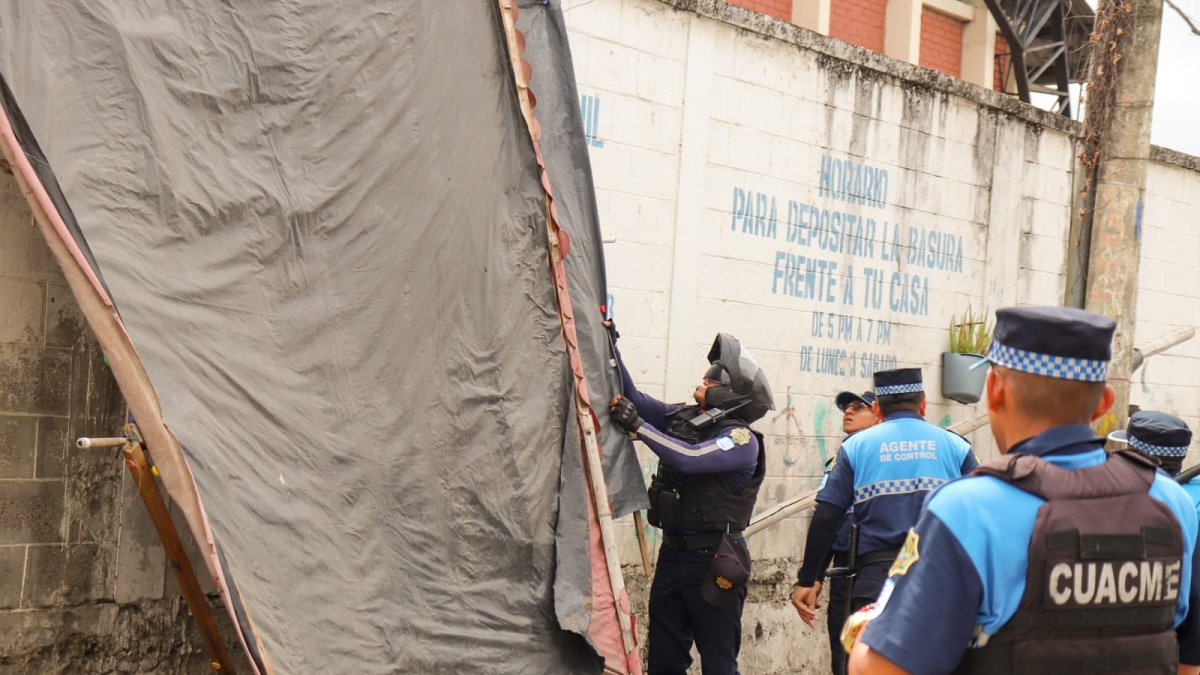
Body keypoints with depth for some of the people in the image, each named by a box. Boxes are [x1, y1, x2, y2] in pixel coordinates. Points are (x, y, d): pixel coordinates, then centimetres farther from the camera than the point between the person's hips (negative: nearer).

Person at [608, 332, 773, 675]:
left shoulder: (741, 439, -12)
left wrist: (637, 425, -23)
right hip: (673, 553, 7)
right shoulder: (681, 417, 8)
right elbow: (634, 398, 14)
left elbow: (690, 458, -27)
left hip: (712, 561, -7)